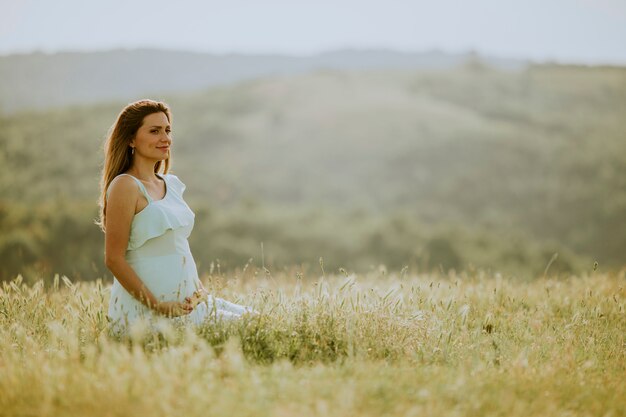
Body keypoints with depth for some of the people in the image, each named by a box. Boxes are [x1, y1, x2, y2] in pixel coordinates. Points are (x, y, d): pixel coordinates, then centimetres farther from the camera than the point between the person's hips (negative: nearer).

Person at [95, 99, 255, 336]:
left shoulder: (171, 184, 12)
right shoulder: (125, 186, -13)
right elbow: (114, 259, -16)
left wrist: (201, 290, 7)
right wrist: (158, 306, -17)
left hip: (187, 303, 9)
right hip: (146, 313, -8)